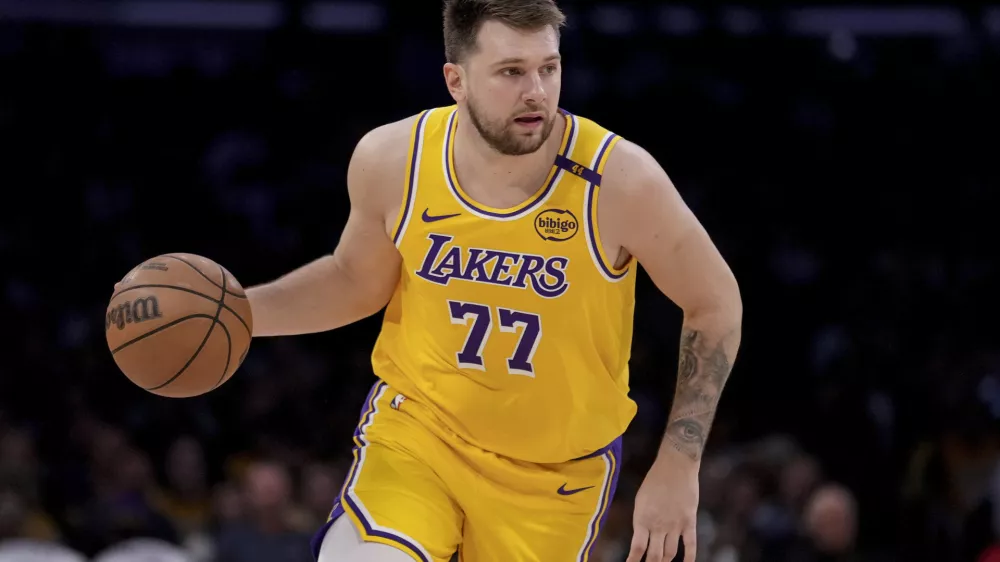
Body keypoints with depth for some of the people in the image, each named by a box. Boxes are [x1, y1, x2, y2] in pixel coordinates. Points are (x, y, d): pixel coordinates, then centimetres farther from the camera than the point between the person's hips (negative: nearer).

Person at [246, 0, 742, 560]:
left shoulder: (619, 180, -21)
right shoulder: (392, 160, -13)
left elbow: (716, 304, -6)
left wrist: (679, 466, -10)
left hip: (557, 472, 0)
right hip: (415, 428, 0)